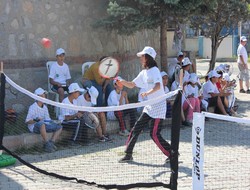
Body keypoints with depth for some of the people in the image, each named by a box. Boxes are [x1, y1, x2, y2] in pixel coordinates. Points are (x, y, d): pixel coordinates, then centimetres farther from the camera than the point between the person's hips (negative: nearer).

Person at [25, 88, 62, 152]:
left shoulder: (45, 107, 10)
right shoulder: (33, 107, -12)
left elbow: (47, 119, 14)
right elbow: (27, 121, -15)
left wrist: (52, 122, -5)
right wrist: (36, 120, -31)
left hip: (43, 125, 8)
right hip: (34, 127, -8)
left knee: (59, 127, 1)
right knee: (41, 123, -42)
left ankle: (51, 143, -15)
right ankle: (47, 144, -36)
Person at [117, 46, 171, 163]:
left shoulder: (154, 70, -12)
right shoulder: (143, 73, 13)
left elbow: (158, 86, -28)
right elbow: (132, 85, 18)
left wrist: (147, 93, -44)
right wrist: (122, 82, 0)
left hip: (158, 105, -8)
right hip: (149, 105, 8)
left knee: (154, 134, -9)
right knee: (136, 129, 6)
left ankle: (172, 154, 5)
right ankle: (128, 154, 14)